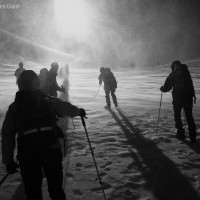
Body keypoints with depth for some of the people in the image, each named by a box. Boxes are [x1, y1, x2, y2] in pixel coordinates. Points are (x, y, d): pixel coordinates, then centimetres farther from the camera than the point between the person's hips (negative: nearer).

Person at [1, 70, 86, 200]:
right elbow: (67, 108, 13)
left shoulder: (14, 107, 1)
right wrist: (79, 111, 35)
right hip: (52, 151, 0)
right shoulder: (49, 100, -1)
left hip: (27, 156, 0)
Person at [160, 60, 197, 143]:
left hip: (177, 97, -3)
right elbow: (191, 85, 11)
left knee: (177, 115, 13)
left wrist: (162, 88, 20)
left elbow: (167, 88, -1)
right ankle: (193, 136, 7)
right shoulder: (186, 72, 7)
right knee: (189, 116, 10)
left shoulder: (173, 74, -3)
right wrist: (193, 95, 16)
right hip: (188, 97, 3)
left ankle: (181, 134, 13)